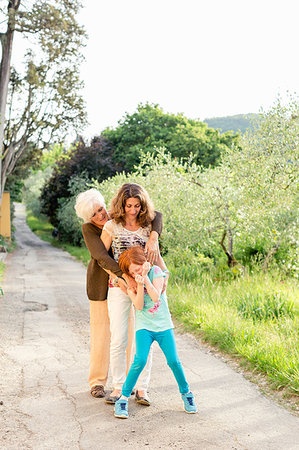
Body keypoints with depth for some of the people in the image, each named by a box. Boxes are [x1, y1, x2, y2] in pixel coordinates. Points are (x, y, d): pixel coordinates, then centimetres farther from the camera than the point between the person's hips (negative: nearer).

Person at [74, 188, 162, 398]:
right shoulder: (88, 229, -16)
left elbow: (156, 216, -21)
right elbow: (101, 257, -30)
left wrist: (153, 239, -39)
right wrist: (125, 276, -41)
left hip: (126, 278, 2)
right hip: (102, 283, -2)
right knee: (101, 332, 2)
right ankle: (98, 381, 16)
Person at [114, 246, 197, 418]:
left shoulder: (155, 270, -4)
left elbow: (156, 296, -16)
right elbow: (139, 306, -13)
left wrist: (145, 278, -23)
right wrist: (139, 285, -26)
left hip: (163, 325, 1)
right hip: (144, 327, -1)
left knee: (174, 361, -7)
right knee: (140, 360, -20)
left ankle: (186, 393, 18)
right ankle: (124, 398, -7)